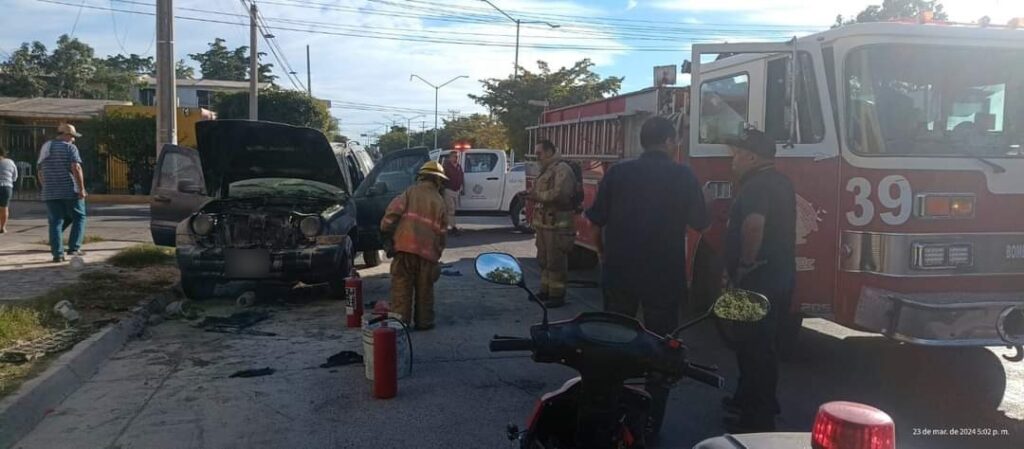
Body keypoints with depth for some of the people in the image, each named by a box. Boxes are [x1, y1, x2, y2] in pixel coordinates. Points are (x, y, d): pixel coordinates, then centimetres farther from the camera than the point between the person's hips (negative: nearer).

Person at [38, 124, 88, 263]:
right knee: (78, 218, 9)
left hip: (50, 192, 5)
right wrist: (82, 189, -16)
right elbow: (76, 168, -18)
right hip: (70, 191, -5)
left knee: (55, 222, 6)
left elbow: (41, 173, 19)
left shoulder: (45, 148, 16)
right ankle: (74, 248, 1)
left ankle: (57, 253, 1)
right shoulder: (70, 147, -5)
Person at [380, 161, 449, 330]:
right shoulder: (439, 201, 12)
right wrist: (437, 254, 21)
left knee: (401, 287, 3)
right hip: (427, 251, 2)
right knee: (424, 289, 13)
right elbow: (441, 231, 13)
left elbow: (393, 212, -7)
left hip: (405, 246, -2)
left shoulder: (410, 192, 5)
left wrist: (386, 234, 0)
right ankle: (424, 322, 19)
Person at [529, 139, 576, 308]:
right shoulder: (546, 170, 19)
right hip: (544, 223, 10)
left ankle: (557, 295, 0)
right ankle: (545, 291, 25)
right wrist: (530, 194, 11)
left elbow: (559, 194, -23)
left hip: (557, 224, -10)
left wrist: (537, 195, -17)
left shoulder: (562, 169, -12)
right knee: (544, 260, 15)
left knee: (556, 261, -5)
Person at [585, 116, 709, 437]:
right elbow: (700, 223, 2)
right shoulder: (683, 176, -5)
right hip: (665, 277, -2)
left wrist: (604, 255, 18)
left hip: (619, 274, 2)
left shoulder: (617, 173, 0)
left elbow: (596, 221, 2)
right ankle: (651, 422, 15)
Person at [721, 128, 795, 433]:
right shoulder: (780, 183, 15)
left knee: (753, 348, -3)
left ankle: (758, 419, 3)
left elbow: (754, 225, -35)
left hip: (758, 281, -10)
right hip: (779, 278, 10)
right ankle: (750, 399, 33)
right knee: (761, 345, 20)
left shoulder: (757, 185, -18)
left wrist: (744, 266, -24)